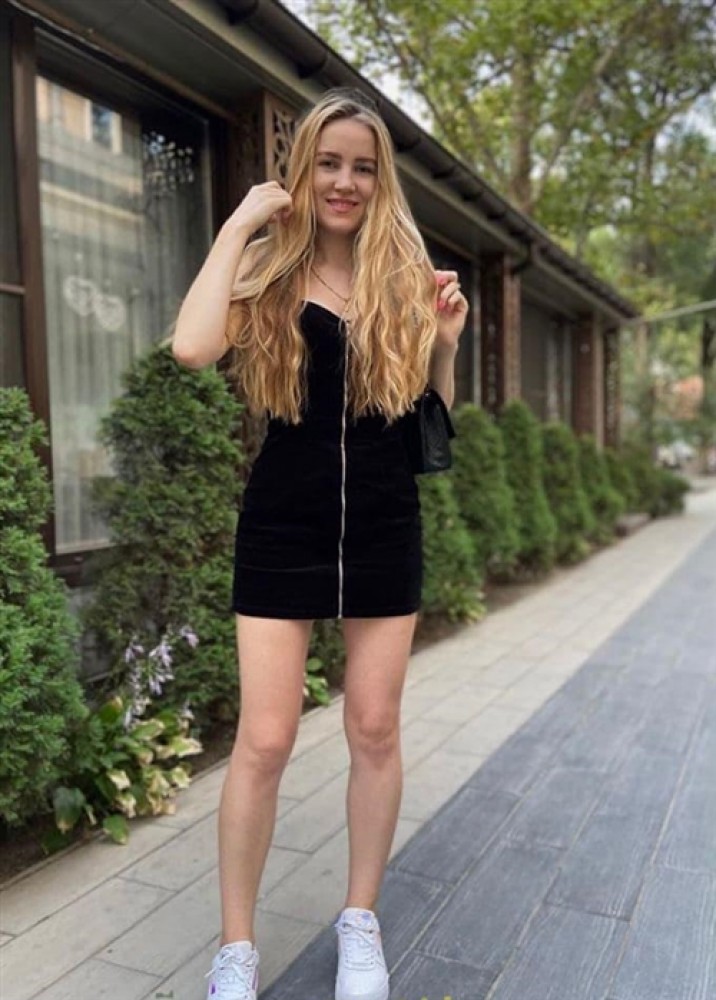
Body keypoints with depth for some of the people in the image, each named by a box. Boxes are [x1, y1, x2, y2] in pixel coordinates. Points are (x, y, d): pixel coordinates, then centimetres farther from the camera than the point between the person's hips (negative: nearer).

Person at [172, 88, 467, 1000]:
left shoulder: (404, 280, 7)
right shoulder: (266, 274, 1)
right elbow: (192, 347, -21)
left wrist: (445, 341, -7)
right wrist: (238, 224, -13)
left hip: (383, 530, 3)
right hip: (281, 532, -2)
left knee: (375, 730, 9)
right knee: (263, 740, -1)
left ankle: (360, 922, 31)